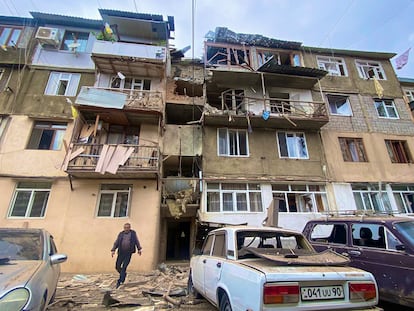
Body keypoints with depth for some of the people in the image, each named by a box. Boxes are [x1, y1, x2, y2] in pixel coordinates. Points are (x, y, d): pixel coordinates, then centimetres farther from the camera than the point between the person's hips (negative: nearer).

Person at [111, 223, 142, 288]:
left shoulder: (133, 233, 2)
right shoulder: (121, 234, 5)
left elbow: (137, 241, 9)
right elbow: (116, 243, 5)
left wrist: (139, 249, 8)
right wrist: (113, 250, -7)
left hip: (128, 253, -2)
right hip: (121, 253, 3)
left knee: (124, 267, -5)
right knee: (117, 266, 4)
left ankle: (120, 281, 9)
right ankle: (123, 274, 32)